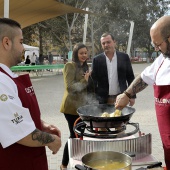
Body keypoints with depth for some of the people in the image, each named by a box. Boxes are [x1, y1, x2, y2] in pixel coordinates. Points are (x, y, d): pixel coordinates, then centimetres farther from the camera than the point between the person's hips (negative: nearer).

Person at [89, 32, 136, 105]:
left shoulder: (124, 57, 3)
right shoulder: (97, 60, 2)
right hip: (103, 100, 0)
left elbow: (130, 77, 6)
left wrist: (132, 96, 2)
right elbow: (93, 80, 2)